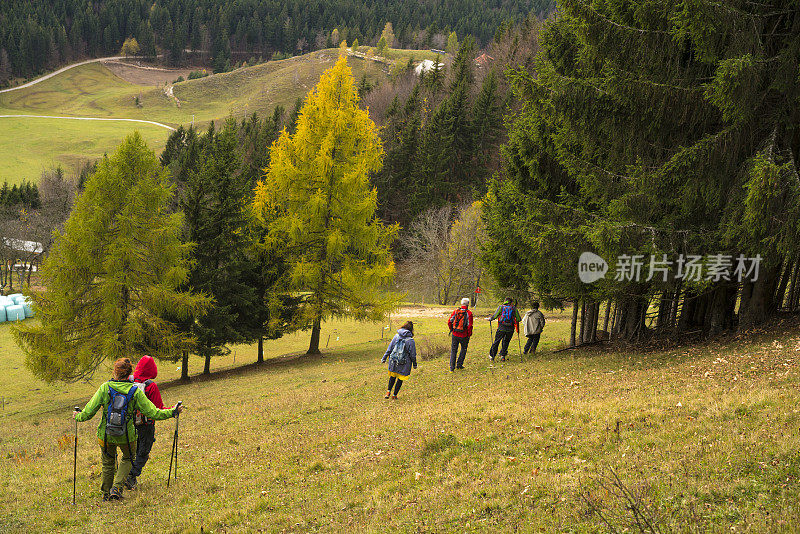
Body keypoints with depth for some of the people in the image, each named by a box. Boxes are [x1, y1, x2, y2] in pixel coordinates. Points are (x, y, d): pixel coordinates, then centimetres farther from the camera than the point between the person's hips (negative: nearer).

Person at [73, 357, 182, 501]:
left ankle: (106, 494, 34)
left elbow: (89, 411, -9)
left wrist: (78, 416, 11)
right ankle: (117, 487, 12)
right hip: (127, 435, -1)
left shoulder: (105, 387, -11)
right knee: (128, 458, 27)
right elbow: (153, 413, -11)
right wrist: (173, 412, 1)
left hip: (106, 434, 1)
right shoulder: (135, 391, -12)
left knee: (108, 463, 23)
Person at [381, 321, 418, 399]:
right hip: (404, 363, -3)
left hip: (393, 360, 3)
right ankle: (394, 395, 17)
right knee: (400, 379, 11)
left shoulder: (396, 336, -4)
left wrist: (384, 358, 12)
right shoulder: (410, 340, -14)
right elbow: (413, 354, -7)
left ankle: (388, 391, 13)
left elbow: (390, 348, 3)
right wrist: (415, 364, 7)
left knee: (393, 376, 22)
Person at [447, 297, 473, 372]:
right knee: (463, 349, 20)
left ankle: (452, 367, 6)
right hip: (464, 335, -2)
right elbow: (469, 326, -14)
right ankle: (459, 364, 19)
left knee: (453, 350, 10)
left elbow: (449, 322, 0)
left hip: (455, 335, 2)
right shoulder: (469, 313, -10)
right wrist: (469, 335, 0)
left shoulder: (455, 311, 0)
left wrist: (451, 329, 16)